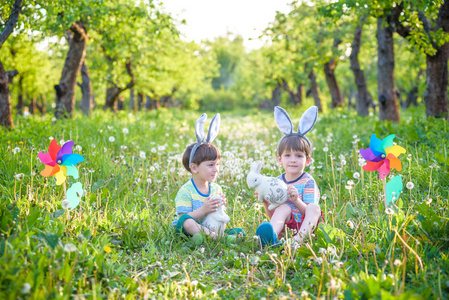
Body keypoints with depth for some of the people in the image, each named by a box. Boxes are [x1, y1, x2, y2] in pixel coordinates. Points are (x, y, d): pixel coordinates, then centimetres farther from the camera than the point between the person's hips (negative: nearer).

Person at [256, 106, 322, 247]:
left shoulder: (308, 182, 1)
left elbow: (308, 211, -9)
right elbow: (272, 215, 8)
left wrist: (297, 200, -28)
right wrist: (266, 203, -13)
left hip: (305, 225, -1)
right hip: (283, 225, 1)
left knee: (314, 208, -27)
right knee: (284, 207, -26)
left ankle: (299, 239, -51)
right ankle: (272, 237, -54)